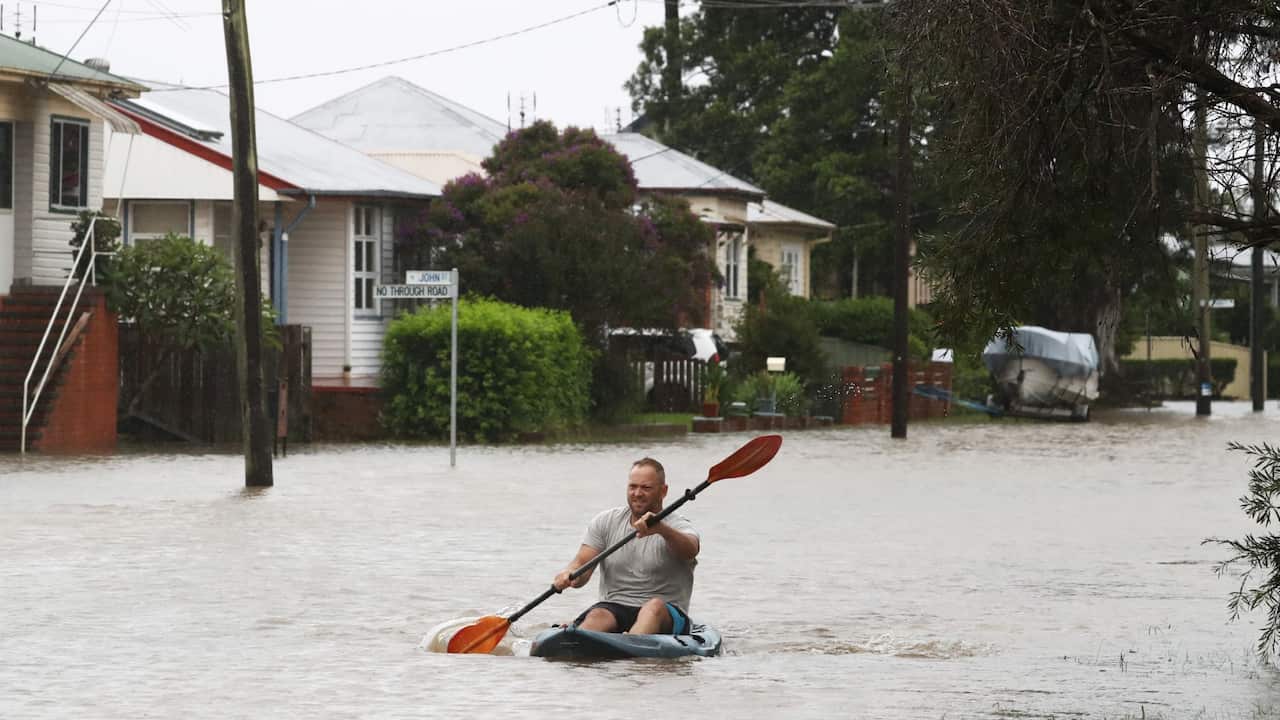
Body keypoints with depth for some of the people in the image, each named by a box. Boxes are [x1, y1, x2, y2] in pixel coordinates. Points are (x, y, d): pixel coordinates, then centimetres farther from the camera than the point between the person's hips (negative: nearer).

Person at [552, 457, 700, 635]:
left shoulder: (679, 527, -1)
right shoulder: (605, 523, 12)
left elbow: (690, 550, -26)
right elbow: (582, 564, 2)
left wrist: (662, 529, -48)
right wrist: (569, 574, -24)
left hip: (666, 620, -2)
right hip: (613, 609, 2)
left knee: (655, 607, -36)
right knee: (596, 618, -31)